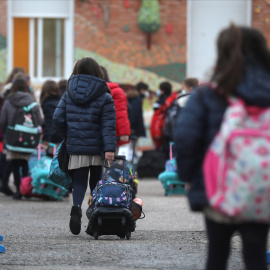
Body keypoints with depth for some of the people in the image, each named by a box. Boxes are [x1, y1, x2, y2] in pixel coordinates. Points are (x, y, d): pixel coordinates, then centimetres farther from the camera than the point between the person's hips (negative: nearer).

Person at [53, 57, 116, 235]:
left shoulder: (69, 94, 4)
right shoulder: (104, 97, -4)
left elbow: (58, 118, 2)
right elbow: (108, 125, -11)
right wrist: (110, 148, -16)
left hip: (76, 148, 1)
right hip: (97, 149, -1)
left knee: (79, 182, 5)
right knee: (97, 183, 12)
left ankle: (77, 206, -25)